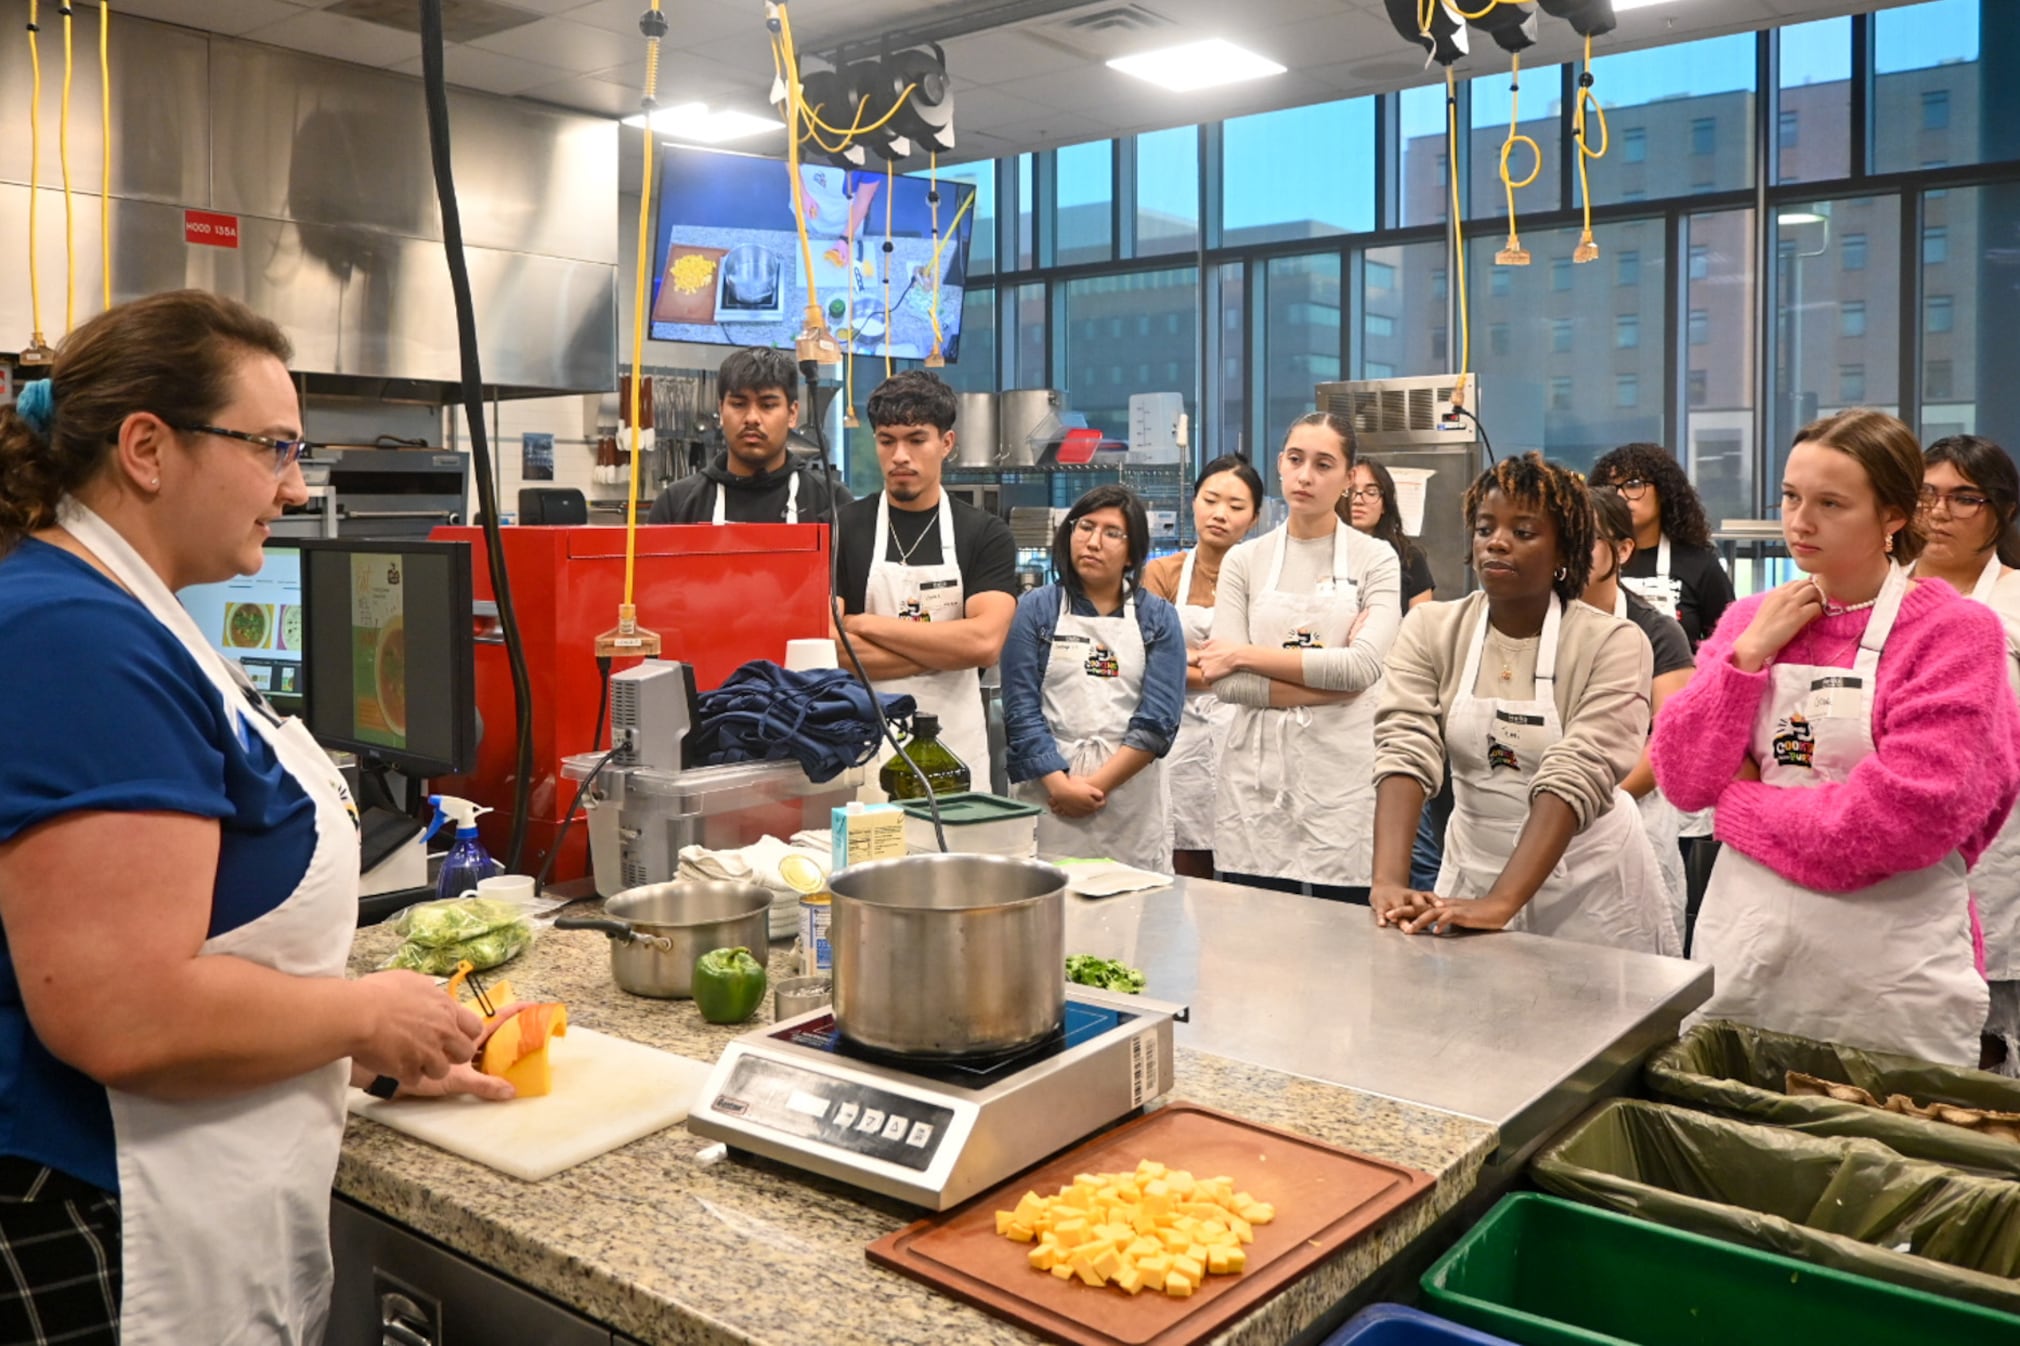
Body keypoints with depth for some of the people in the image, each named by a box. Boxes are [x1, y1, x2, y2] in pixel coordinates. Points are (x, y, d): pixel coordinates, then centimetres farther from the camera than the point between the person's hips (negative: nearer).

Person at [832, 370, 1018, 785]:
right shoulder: (841, 530, 1)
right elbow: (826, 647, -10)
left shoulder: (986, 534, 2)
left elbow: (985, 642, -12)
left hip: (956, 749, 1)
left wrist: (867, 624, -11)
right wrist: (947, 647, -11)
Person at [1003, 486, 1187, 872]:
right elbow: (1021, 709, -4)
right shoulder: (1036, 610, 4)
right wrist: (1060, 782, -16)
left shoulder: (1158, 618, 6)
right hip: (1049, 793, -1)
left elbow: (1159, 717, -3)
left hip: (1133, 798, 1)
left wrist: (1099, 782, -13)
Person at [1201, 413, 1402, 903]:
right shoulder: (1244, 561, 5)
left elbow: (1366, 666, -14)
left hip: (1342, 774, -1)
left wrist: (1246, 655, -10)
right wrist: (1330, 680, -11)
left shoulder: (1376, 559, 2)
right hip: (1256, 776, 2)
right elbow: (1226, 682, -5)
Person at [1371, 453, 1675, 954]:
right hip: (1472, 863, 2)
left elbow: (1577, 777, -26)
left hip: (1586, 878, -2)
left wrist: (1501, 902, -37)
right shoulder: (1429, 630, -6)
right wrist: (1389, 881, -33)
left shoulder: (1613, 644, -15)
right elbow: (1405, 750, -18)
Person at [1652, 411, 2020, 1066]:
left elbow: (1913, 810, -18)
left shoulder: (1956, 632, -7)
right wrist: (1751, 651, -9)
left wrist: (1743, 804, -10)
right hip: (1742, 954, 4)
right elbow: (1682, 780, -2)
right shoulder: (1752, 620, 6)